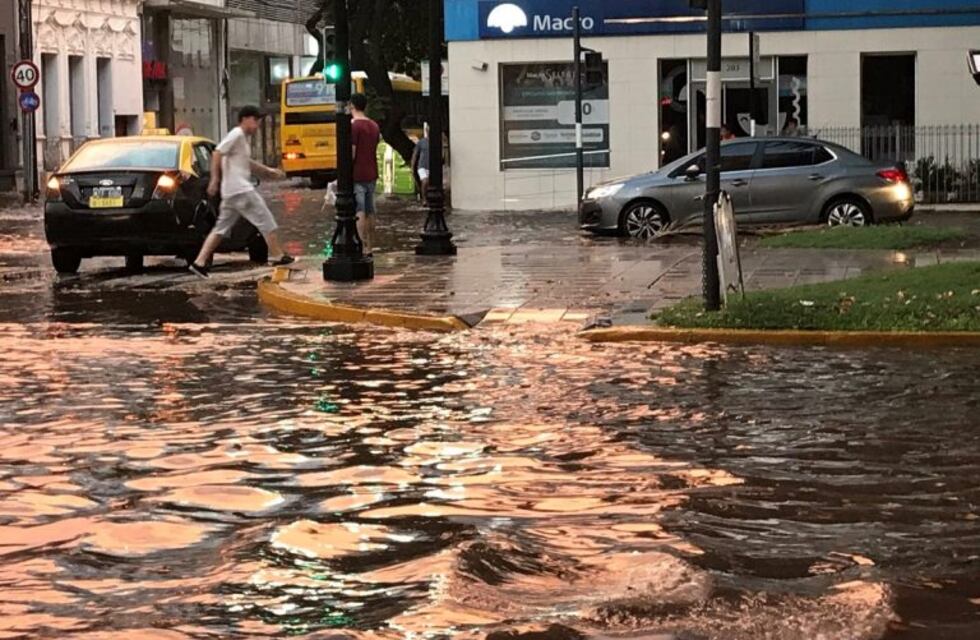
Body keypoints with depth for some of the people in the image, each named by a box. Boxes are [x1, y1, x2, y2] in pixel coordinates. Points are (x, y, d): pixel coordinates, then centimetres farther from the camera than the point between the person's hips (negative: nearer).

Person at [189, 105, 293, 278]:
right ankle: (278, 256, 8)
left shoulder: (246, 137, 20)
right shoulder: (236, 135, -10)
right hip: (240, 189, -10)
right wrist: (215, 179, -24)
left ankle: (199, 262, 3)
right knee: (266, 220, 0)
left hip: (231, 192, 10)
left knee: (221, 228, 8)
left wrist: (268, 171, 30)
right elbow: (217, 154, -18)